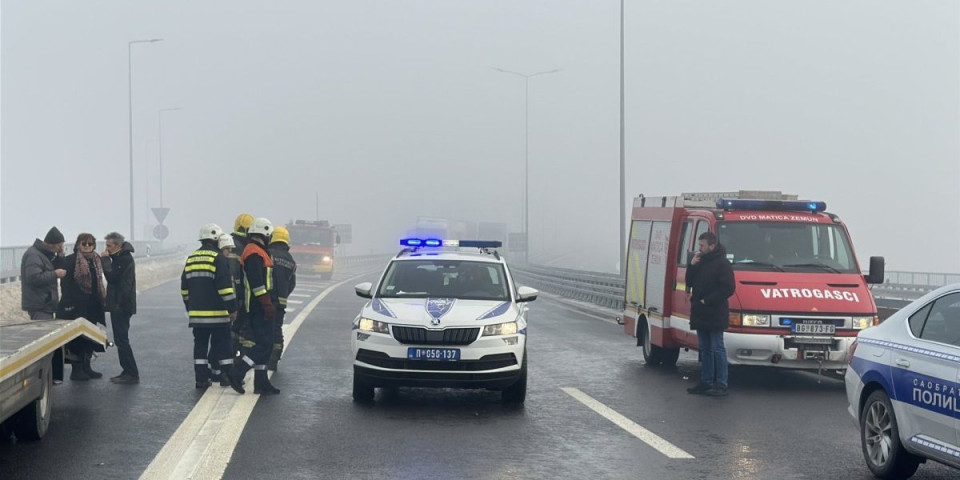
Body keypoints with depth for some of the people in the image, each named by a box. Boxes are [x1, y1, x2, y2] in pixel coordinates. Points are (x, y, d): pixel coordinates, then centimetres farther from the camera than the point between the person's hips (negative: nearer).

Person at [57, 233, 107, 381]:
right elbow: (65, 284, -12)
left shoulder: (96, 261, 12)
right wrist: (69, 304, -18)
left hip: (92, 307, 7)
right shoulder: (70, 260, -8)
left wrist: (101, 299, 10)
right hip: (76, 306, -7)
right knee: (77, 338, -2)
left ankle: (86, 367, 22)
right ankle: (76, 370, 4)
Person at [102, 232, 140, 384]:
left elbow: (112, 276, -22)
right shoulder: (120, 257, 16)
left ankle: (132, 374, -8)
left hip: (121, 305, -11)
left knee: (121, 339, -9)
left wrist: (105, 259, -14)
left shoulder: (125, 259, -16)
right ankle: (127, 372, 18)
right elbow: (113, 278, 20)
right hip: (118, 304, 11)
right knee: (121, 339, 13)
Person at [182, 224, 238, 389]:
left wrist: (190, 308, 25)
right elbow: (226, 287, -14)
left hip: (197, 313, 6)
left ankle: (201, 378, 6)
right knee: (223, 344, 2)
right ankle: (229, 376, 5)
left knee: (200, 344, 8)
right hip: (217, 313, -6)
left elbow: (184, 288, 17)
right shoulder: (219, 259, -10)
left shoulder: (191, 259, 12)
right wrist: (233, 308, -9)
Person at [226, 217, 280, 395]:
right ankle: (237, 373, -12)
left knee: (263, 344, 11)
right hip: (259, 307, -11)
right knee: (264, 344, -12)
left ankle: (261, 384, 13)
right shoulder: (255, 253, -14)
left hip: (258, 307, 11)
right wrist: (268, 305, -23)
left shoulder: (255, 251, 19)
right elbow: (257, 282, -22)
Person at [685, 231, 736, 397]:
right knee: (705, 349, 12)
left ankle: (721, 385, -3)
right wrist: (692, 266, -1)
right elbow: (690, 282, 15)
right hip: (700, 315, 9)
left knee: (717, 349, -5)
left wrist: (707, 300, -19)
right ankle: (706, 382, 18)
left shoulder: (722, 264, -12)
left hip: (715, 315, -9)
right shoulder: (700, 262, 15)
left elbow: (728, 288, -18)